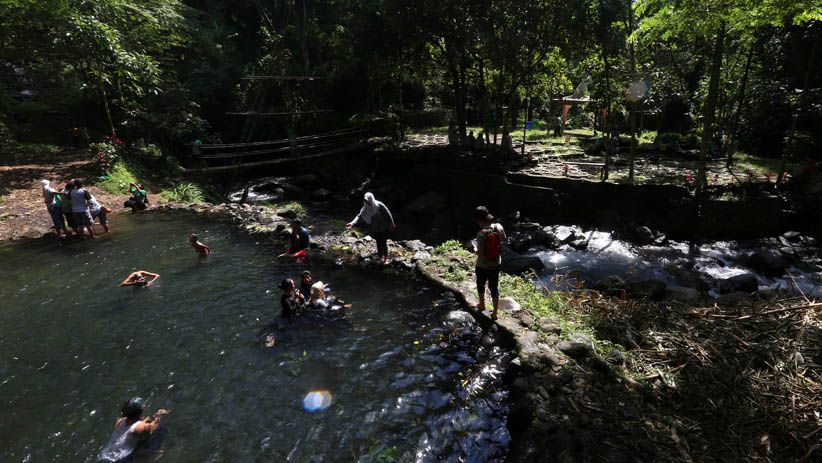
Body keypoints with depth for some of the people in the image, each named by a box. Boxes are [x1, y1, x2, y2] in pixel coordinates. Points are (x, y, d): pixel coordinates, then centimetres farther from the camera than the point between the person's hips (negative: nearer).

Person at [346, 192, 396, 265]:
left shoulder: (379, 206, -24)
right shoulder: (365, 208, -9)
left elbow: (388, 214, -17)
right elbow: (360, 216, -14)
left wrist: (391, 224, -11)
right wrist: (352, 223, -29)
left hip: (383, 228, -5)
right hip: (375, 229, 5)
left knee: (383, 243, 4)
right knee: (378, 242, 18)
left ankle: (385, 258, 22)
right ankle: (380, 256, 35)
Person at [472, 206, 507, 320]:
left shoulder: (482, 234, -29)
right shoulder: (499, 227, -12)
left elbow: (480, 252, -27)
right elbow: (503, 239, 7)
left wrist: (475, 249, -5)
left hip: (483, 266, -4)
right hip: (496, 264, 5)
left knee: (480, 285, 23)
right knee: (494, 287, 16)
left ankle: (482, 305, 45)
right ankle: (495, 313, 22)